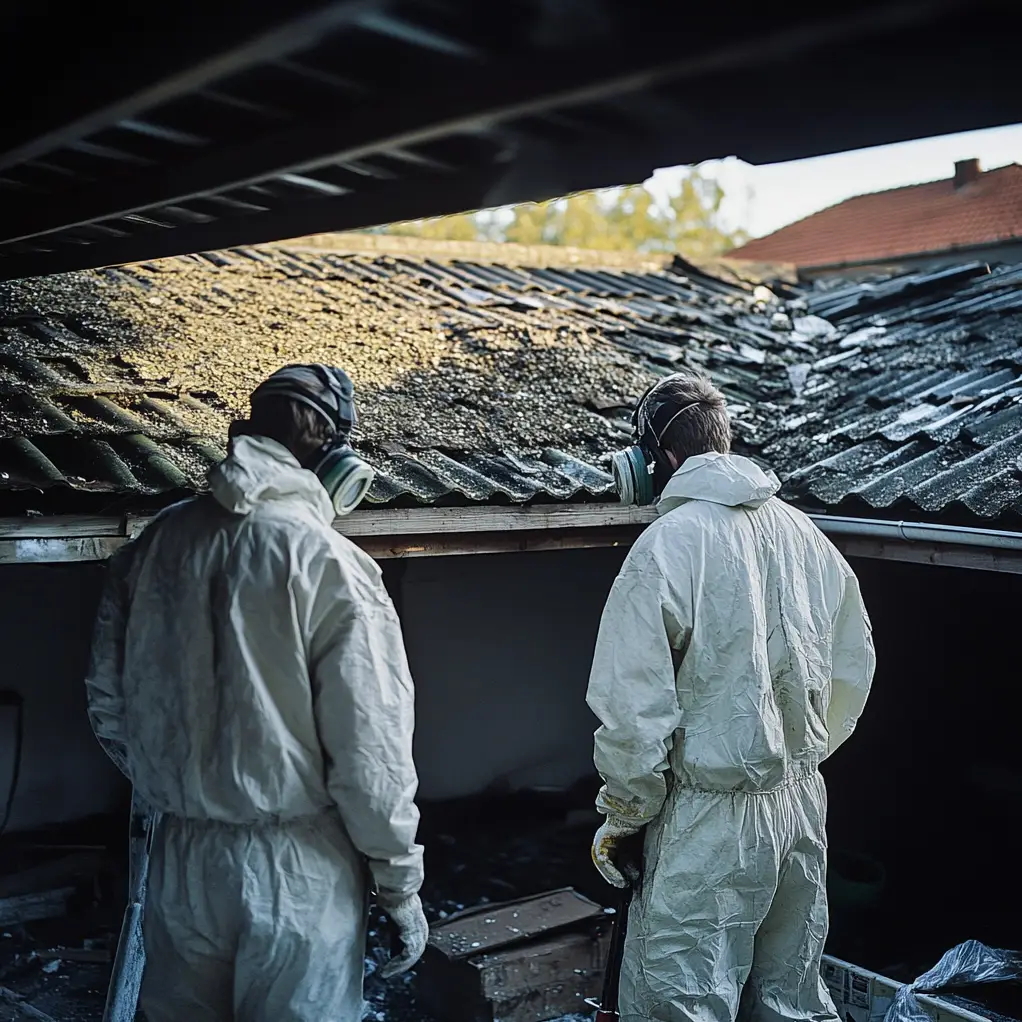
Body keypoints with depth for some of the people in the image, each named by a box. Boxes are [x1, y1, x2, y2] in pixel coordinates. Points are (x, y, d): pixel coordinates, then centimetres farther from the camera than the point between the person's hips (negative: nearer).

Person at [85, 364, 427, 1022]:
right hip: (297, 869, -4)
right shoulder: (332, 567, -19)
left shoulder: (155, 544, -3)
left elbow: (108, 705, 6)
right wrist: (402, 887, -5)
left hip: (180, 859, 5)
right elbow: (370, 753, -18)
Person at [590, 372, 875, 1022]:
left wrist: (622, 818, -5)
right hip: (804, 805, 7)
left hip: (712, 821, -7)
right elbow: (855, 670, 13)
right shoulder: (804, 531, 5)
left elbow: (634, 707, -18)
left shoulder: (669, 542, -16)